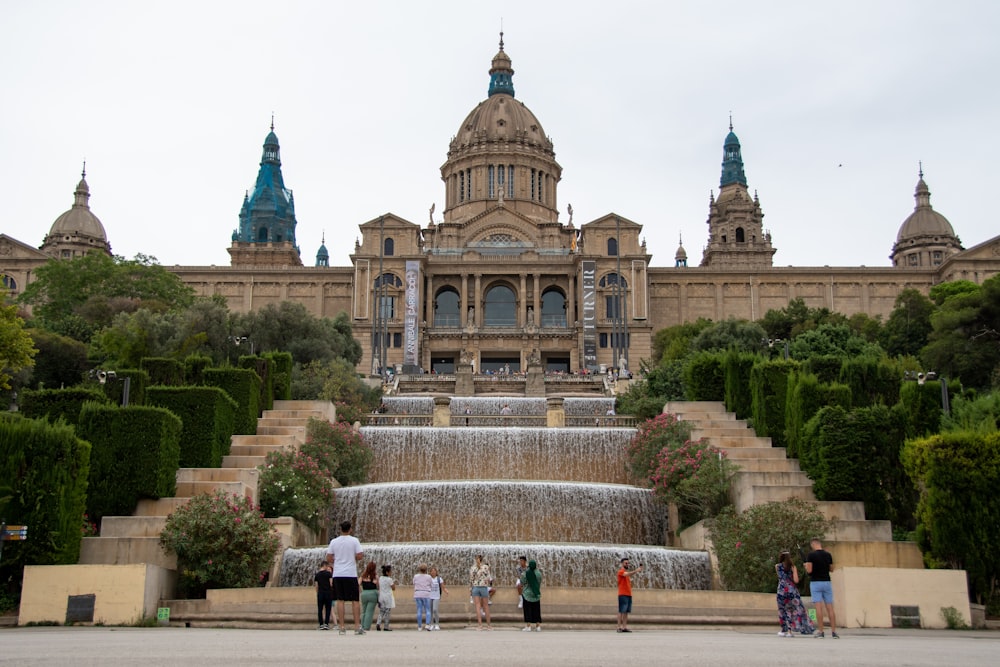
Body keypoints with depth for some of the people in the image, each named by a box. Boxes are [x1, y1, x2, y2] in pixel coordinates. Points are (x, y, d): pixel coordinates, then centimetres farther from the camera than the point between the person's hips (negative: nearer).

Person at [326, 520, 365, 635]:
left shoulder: (334, 541, 4)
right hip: (351, 574, -2)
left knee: (340, 600, 4)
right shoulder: (354, 540, -3)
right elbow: (360, 555, -9)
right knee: (355, 600, 4)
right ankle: (358, 627, 1)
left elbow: (328, 558, 5)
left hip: (337, 574, 2)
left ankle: (342, 627, 2)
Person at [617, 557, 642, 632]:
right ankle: (619, 627, -7)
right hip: (623, 594, -8)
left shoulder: (627, 572, 21)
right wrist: (636, 570, -37)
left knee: (626, 612, 5)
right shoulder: (621, 571, -5)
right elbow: (627, 574, -27)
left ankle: (625, 627, 5)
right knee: (621, 611, -7)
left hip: (629, 594, 8)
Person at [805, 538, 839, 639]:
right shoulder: (828, 555, 6)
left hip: (815, 582, -3)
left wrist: (806, 566, 7)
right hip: (827, 582, 4)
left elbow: (809, 570, -14)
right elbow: (831, 569, 14)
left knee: (819, 608, -5)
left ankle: (820, 632, -7)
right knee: (830, 608, 5)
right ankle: (834, 631, 3)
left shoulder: (811, 555, -8)